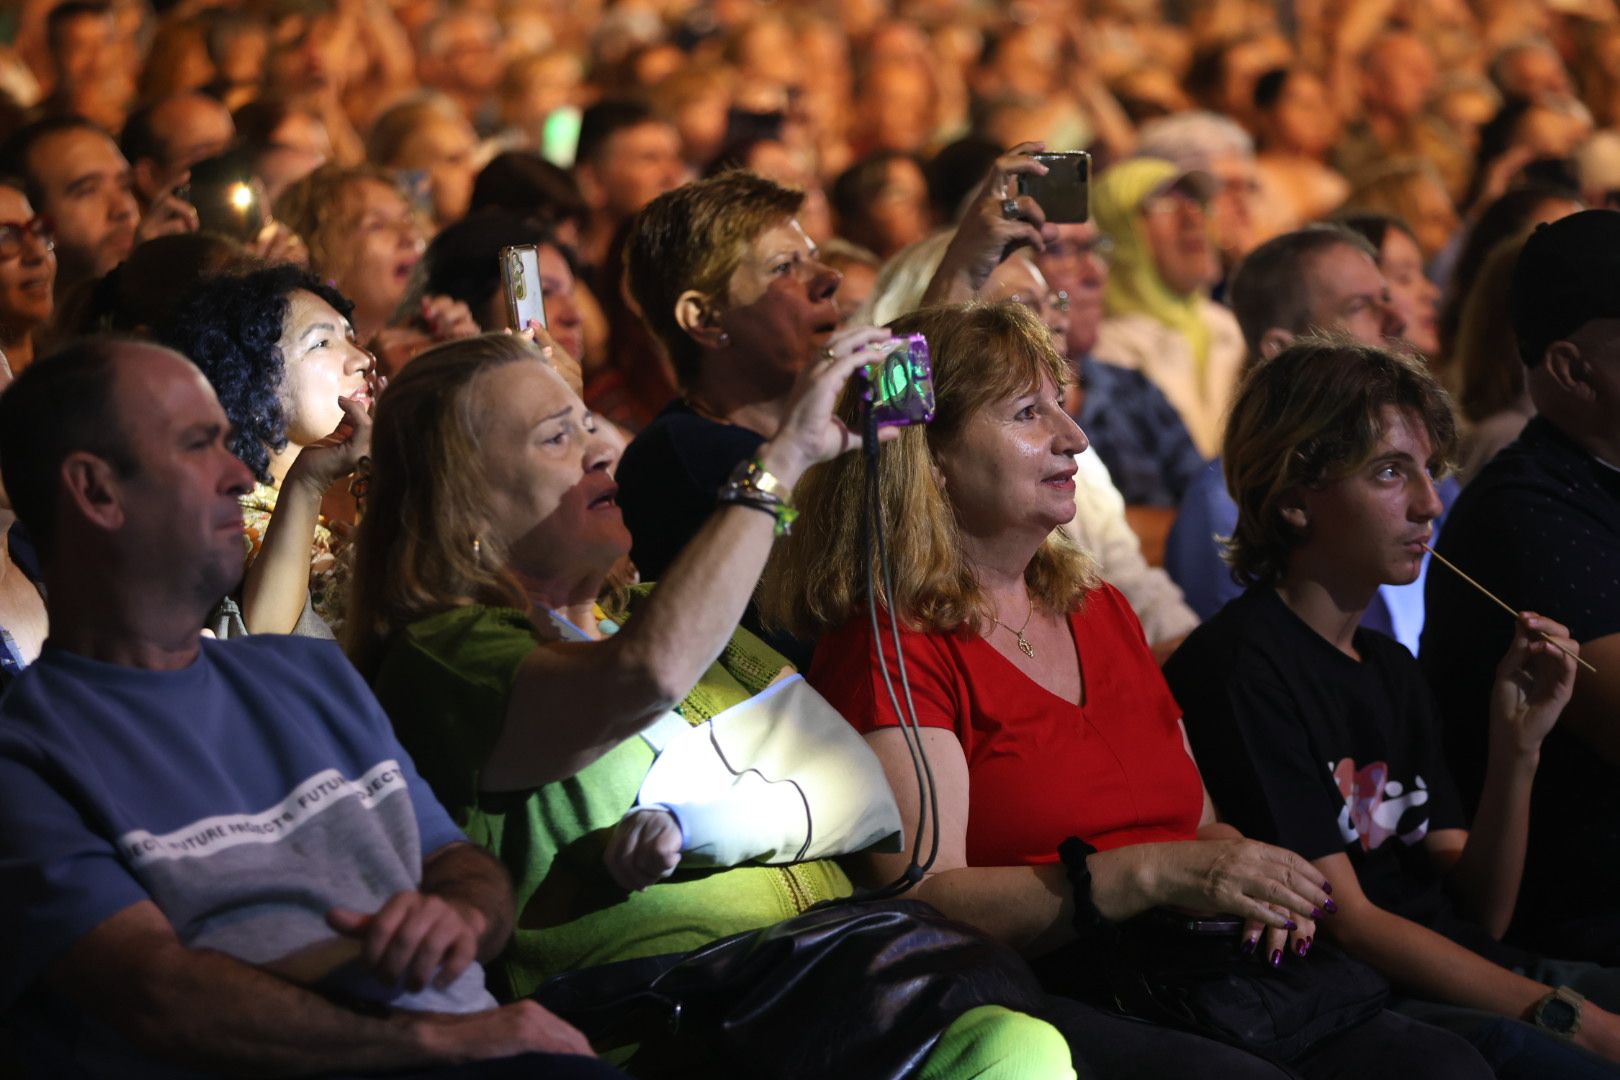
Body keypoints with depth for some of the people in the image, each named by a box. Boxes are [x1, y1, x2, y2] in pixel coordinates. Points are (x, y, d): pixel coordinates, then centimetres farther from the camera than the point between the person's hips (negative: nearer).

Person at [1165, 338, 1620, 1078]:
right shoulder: (1239, 665, -8)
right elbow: (1347, 922, -12)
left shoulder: (1392, 671, 18)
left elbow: (1480, 912, 15)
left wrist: (1517, 747, -1)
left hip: (1455, 981, 8)